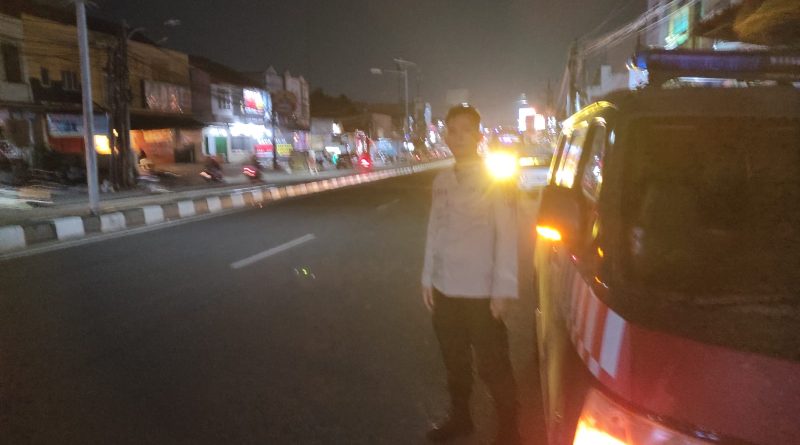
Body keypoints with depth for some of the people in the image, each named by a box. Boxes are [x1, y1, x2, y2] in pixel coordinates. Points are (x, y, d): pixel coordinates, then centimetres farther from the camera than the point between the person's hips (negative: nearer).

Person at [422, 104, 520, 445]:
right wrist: (428, 278, 11)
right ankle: (459, 417, 39)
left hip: (480, 292, -5)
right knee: (454, 361, 19)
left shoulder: (495, 179, -8)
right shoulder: (441, 181, 7)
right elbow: (434, 231, 11)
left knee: (493, 366, 5)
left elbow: (507, 236, -11)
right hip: (445, 289, 5)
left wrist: (503, 289, -14)